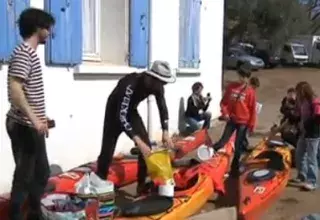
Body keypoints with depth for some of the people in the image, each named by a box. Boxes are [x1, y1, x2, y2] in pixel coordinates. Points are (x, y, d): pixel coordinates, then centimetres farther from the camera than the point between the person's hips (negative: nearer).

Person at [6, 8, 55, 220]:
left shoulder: (31, 53, 15)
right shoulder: (23, 53, -14)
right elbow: (15, 89, -25)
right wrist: (34, 119, -30)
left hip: (32, 127, 10)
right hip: (24, 127, -10)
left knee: (42, 173, 17)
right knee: (24, 176, -1)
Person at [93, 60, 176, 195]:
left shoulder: (157, 85, -19)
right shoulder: (131, 84, -40)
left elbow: (162, 107, -5)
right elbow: (121, 116, -44)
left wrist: (165, 132, -18)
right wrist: (138, 141, -50)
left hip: (131, 111, 6)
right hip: (115, 112, -5)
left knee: (146, 145, -5)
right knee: (108, 148, -8)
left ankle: (143, 184, 6)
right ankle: (99, 182, 9)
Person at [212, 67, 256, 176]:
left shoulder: (250, 91, -5)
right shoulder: (231, 87, 1)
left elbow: (252, 109, -3)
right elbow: (224, 101, 8)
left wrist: (251, 124, -4)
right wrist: (225, 113, -8)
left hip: (243, 122, -1)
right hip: (231, 120, 1)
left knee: (238, 145, 6)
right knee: (223, 141, -6)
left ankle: (235, 167, 19)